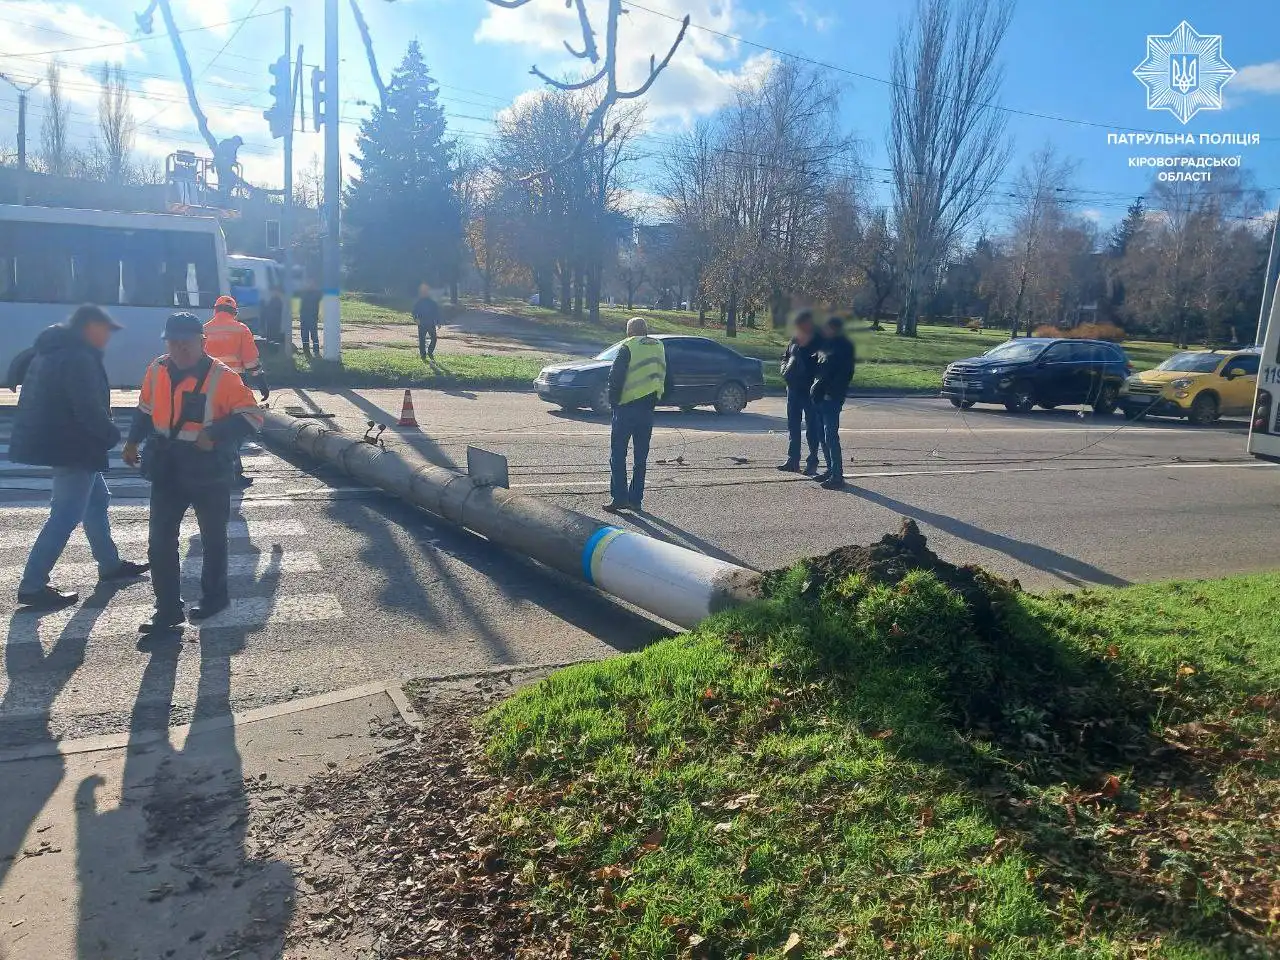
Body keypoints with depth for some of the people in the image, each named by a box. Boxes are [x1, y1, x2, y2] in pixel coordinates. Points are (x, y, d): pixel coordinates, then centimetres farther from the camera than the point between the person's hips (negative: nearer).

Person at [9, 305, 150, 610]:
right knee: (65, 517, -6)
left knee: (96, 499, 21)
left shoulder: (55, 351, 14)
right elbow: (89, 409, -25)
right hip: (73, 447, -11)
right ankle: (32, 586, -2)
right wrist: (113, 435, -9)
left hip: (66, 443, 11)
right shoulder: (78, 357, -19)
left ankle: (110, 564, 32)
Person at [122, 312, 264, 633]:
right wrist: (133, 442, 18)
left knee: (213, 538, 12)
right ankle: (168, 610, 11)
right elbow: (146, 409, 18)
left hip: (209, 471, -5)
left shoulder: (221, 377, -15)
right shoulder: (157, 370, 2)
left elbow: (252, 416, -17)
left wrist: (215, 434, -27)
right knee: (159, 542, 2)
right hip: (166, 470, 5)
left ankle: (214, 596, 31)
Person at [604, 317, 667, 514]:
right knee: (641, 456, 11)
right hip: (648, 408, 5)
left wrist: (613, 400, 0)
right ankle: (636, 499, 13)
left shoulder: (628, 346, -6)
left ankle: (619, 498, -5)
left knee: (618, 454, 0)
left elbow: (616, 376, -10)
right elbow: (662, 376, 14)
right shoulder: (659, 346, 11)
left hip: (627, 407, -5)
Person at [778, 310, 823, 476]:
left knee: (812, 428, 0)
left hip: (811, 391, -7)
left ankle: (812, 462, 9)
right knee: (793, 425, 11)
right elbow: (786, 357, 20)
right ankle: (793, 460, 20)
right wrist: (786, 369, 2)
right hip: (794, 388, 7)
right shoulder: (794, 340, 9)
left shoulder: (820, 341, -9)